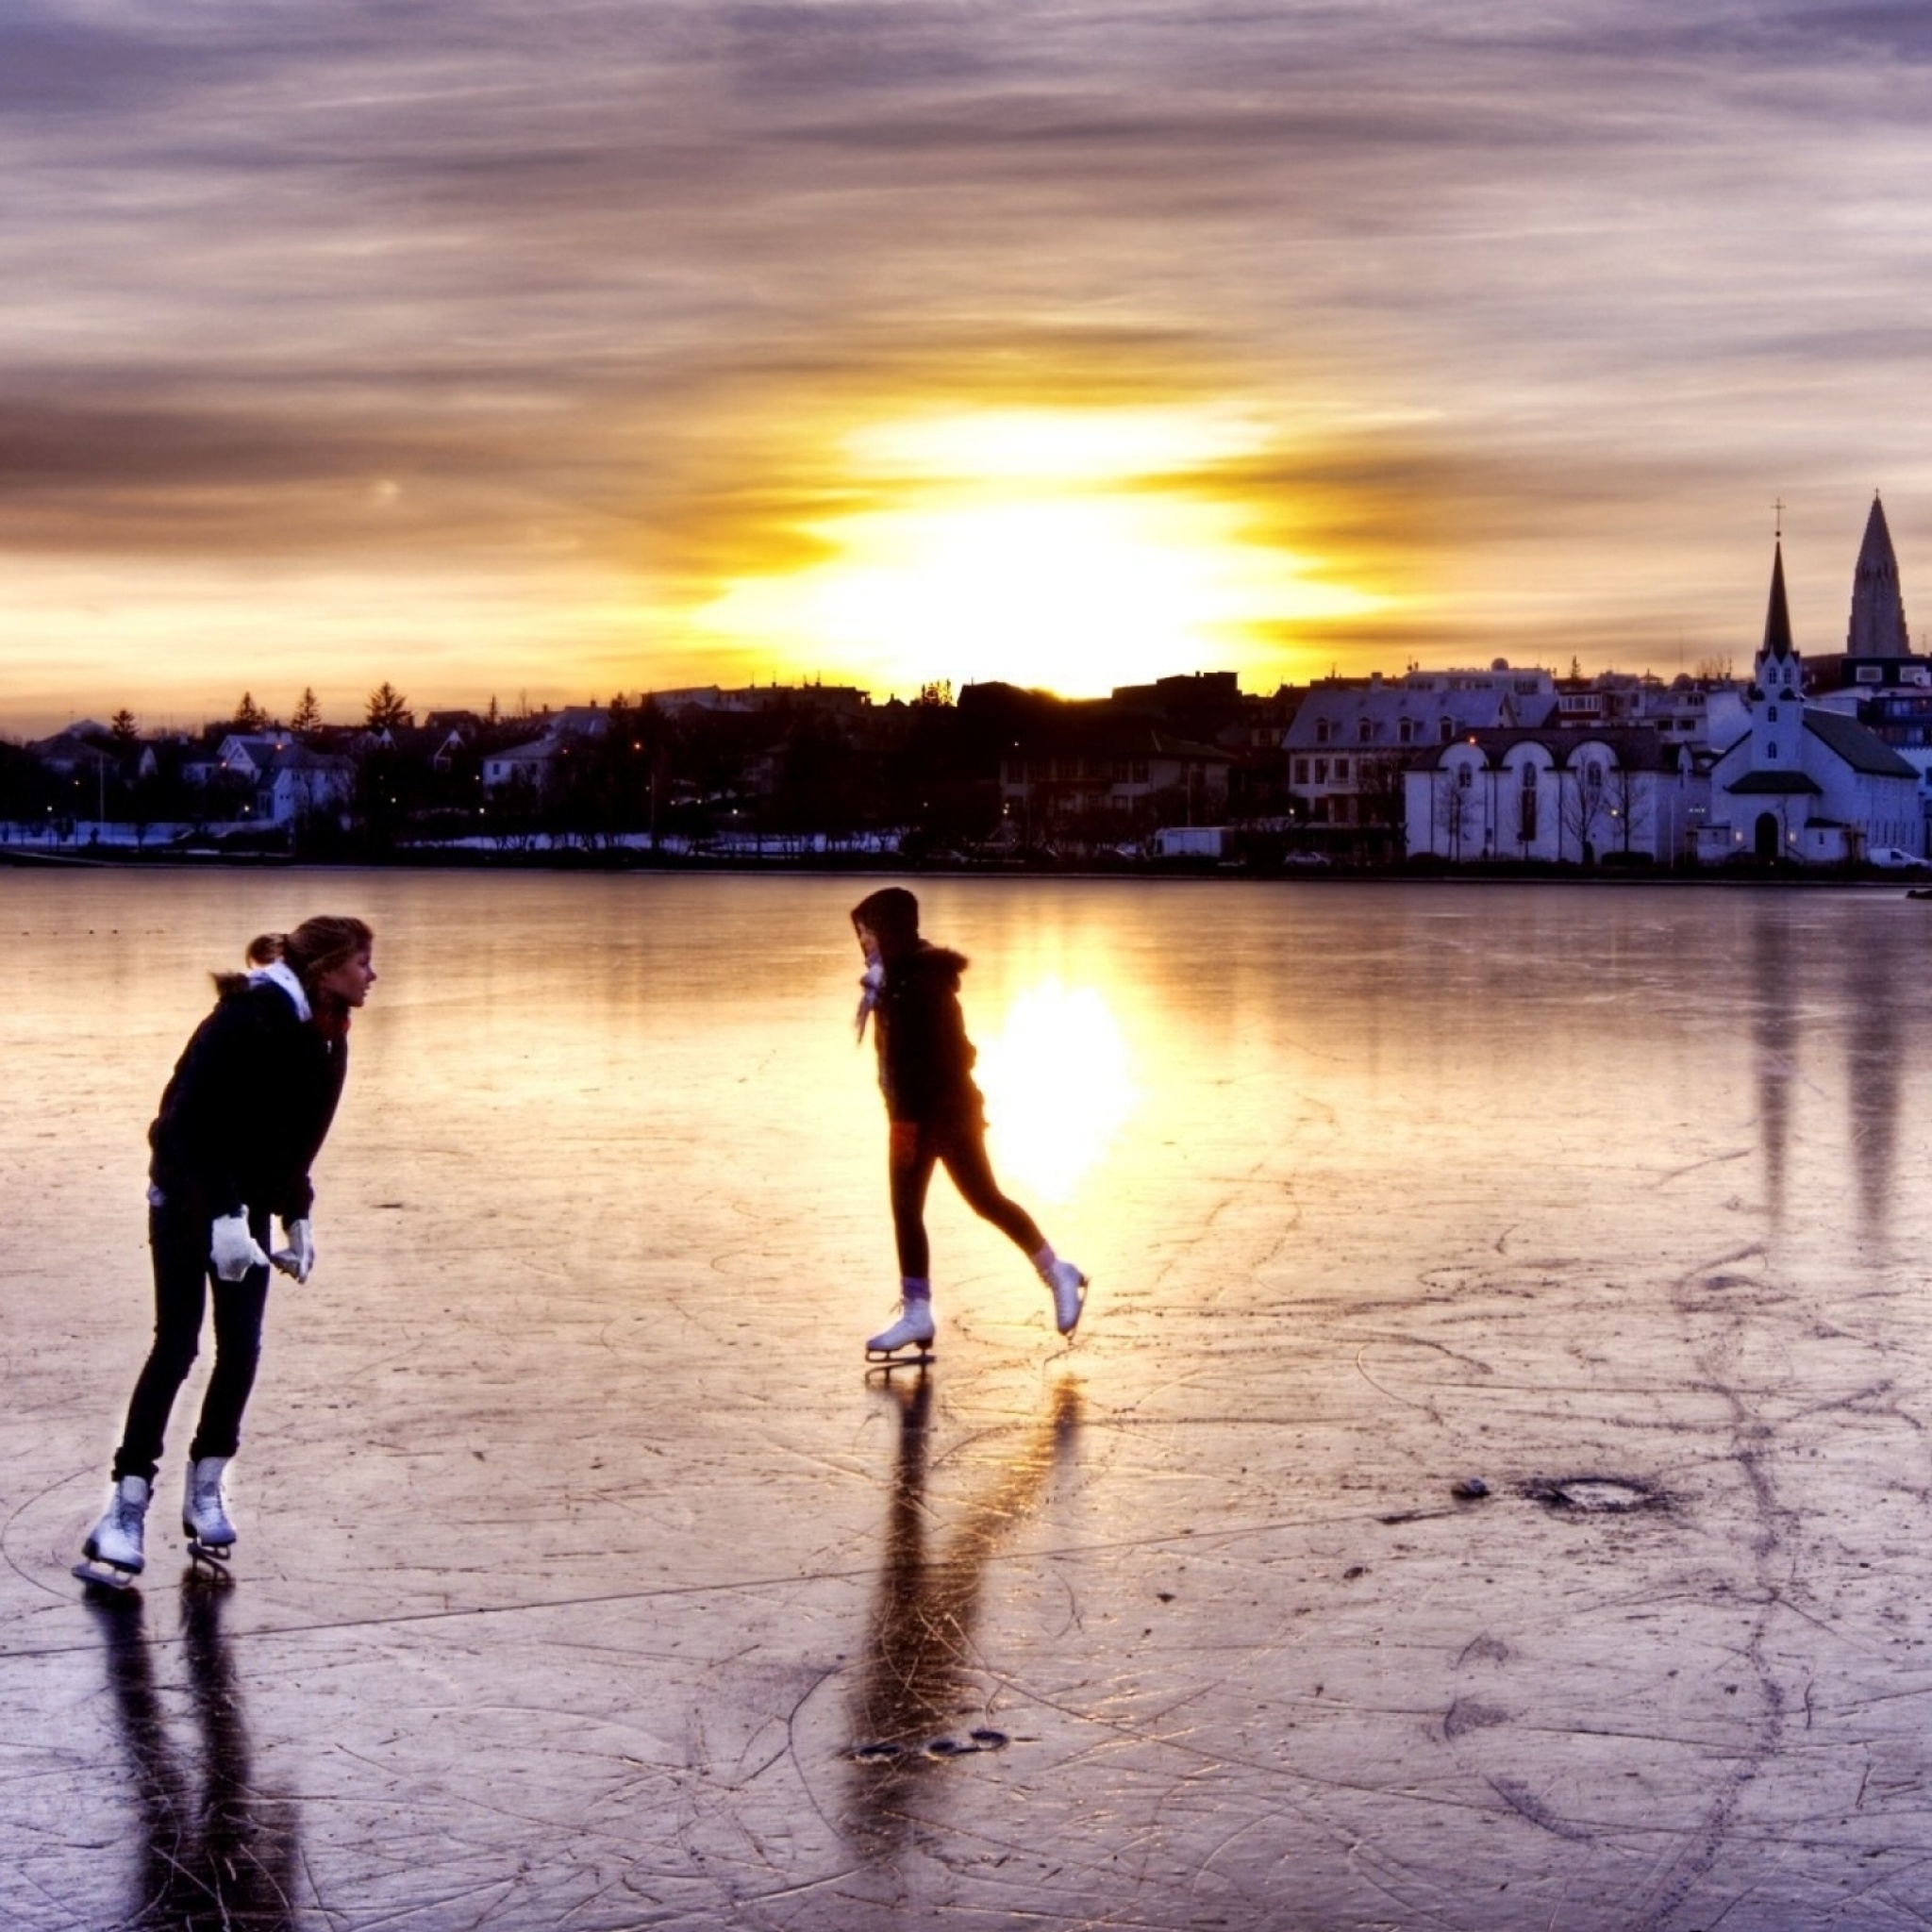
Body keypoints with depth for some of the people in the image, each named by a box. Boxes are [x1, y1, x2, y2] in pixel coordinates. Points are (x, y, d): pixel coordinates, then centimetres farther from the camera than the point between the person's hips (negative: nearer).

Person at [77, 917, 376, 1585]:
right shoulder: (248, 1020, -24)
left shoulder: (325, 1040, 1)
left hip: (248, 1203, 7)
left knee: (242, 1348, 1)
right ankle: (127, 1505, -6)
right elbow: (188, 1121, -27)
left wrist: (296, 1218, 6)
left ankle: (205, 1488, 14)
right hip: (188, 1196, -7)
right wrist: (223, 1216, -32)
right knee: (177, 1343, -10)